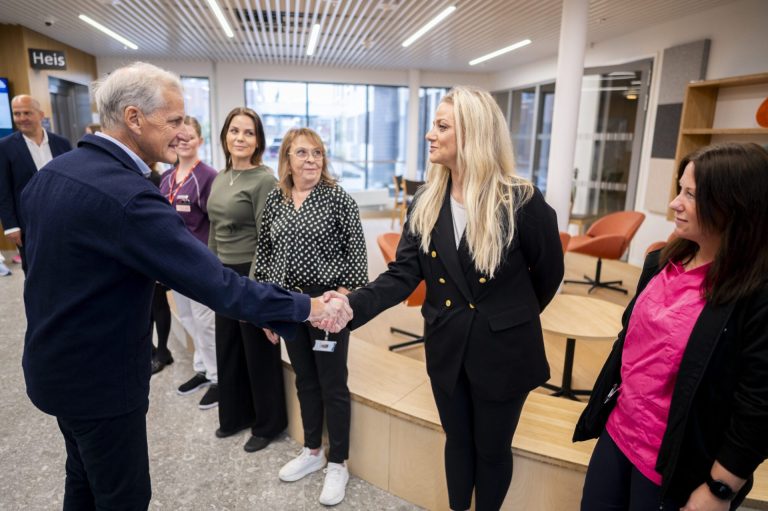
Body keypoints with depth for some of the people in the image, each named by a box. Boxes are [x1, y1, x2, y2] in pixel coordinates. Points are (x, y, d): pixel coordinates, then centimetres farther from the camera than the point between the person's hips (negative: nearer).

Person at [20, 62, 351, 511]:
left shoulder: (53, 171, 0)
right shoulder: (126, 194, -30)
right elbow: (214, 283, -33)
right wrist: (310, 307, -26)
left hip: (56, 361, 9)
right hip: (99, 374, -9)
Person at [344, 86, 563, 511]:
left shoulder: (521, 202, -18)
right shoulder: (425, 204, -5)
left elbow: (548, 272, -3)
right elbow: (403, 274, -11)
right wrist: (353, 306, -28)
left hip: (502, 351, -3)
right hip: (446, 348, 4)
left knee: (492, 449, 18)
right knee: (457, 441, 23)